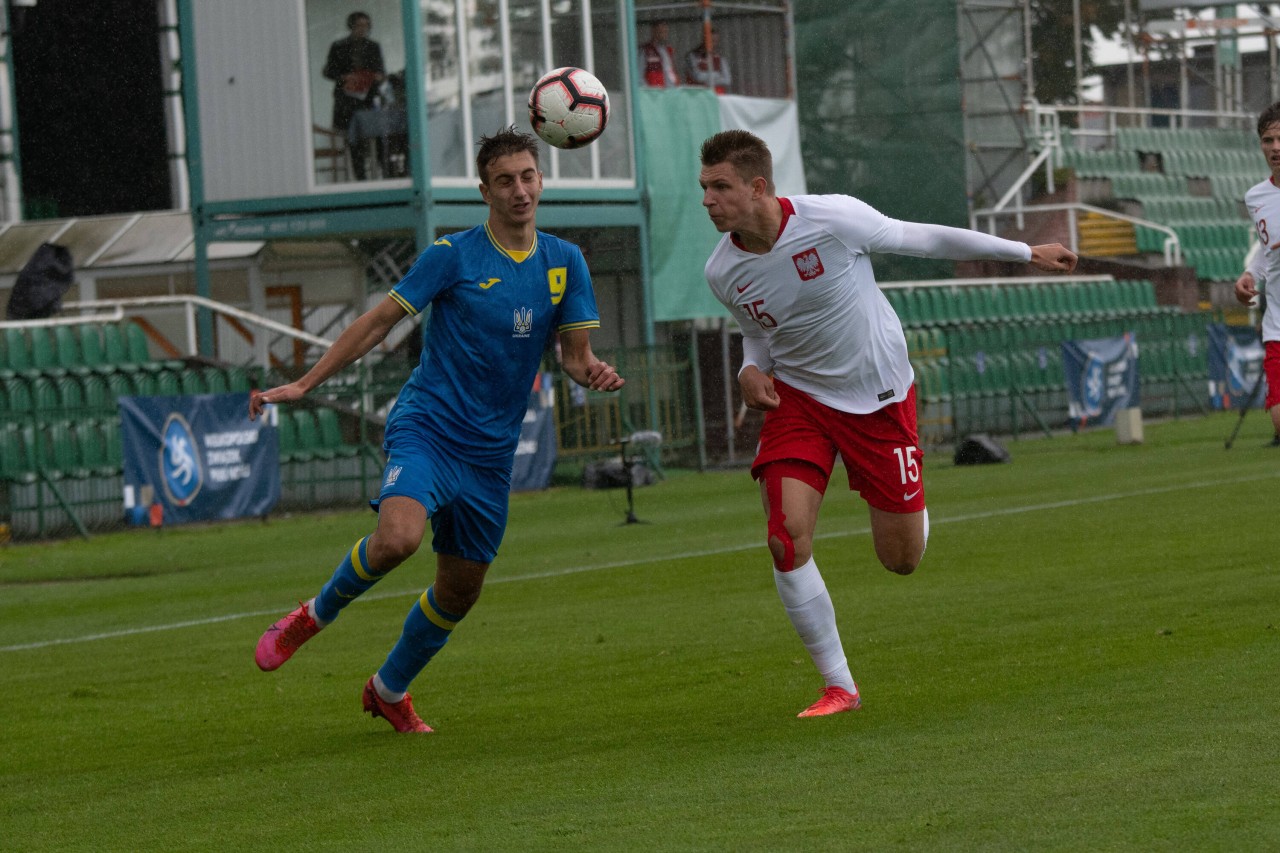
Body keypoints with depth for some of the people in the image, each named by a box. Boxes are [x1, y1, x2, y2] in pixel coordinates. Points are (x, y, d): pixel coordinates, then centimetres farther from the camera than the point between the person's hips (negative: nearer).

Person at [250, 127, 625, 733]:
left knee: (460, 591, 10)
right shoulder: (453, 255, -6)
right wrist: (304, 384, -4)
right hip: (427, 426, -5)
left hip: (491, 450, 5)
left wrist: (593, 373, -16)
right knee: (398, 536, -31)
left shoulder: (565, 263, 6)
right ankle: (316, 613, -4)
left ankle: (390, 689, 34)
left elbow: (575, 353, 9)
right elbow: (380, 320, -1)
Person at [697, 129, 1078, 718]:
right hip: (798, 399, 2)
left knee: (901, 560, 1)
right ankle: (838, 686, -4)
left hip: (879, 398, -2)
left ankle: (909, 509, 41)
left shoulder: (831, 218, -23)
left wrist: (1027, 254, 0)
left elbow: (923, 239, -9)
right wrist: (751, 371, -12)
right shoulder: (722, 272, -10)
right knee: (786, 538, -18)